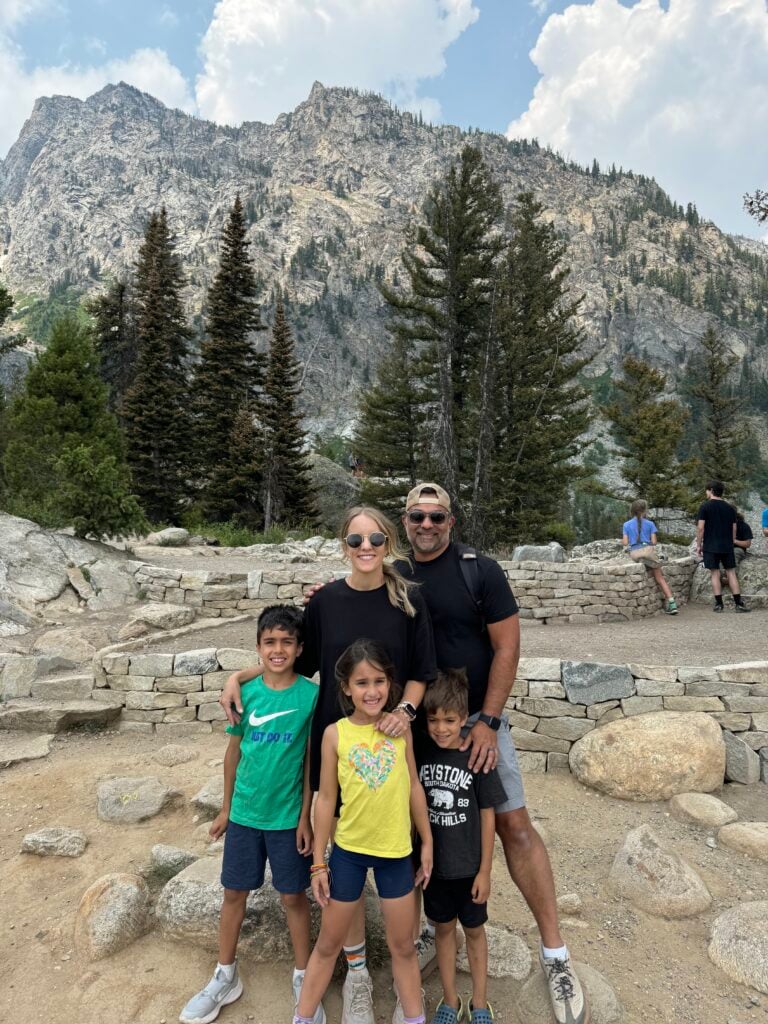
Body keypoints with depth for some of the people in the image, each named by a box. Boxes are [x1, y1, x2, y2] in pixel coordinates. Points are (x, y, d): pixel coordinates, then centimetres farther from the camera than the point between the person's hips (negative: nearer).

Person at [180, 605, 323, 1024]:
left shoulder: (311, 695, -15)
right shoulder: (245, 692, -8)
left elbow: (313, 760, -9)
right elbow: (234, 750, 3)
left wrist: (305, 816, -7)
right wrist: (225, 808, 8)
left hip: (288, 816, -2)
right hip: (244, 812, 3)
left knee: (293, 896, 13)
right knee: (234, 892, 17)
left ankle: (302, 978, 35)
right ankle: (225, 977, 39)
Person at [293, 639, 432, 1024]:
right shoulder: (335, 733, -12)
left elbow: (414, 785, 1)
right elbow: (326, 798, -6)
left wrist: (427, 842, 6)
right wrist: (319, 862, -2)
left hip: (396, 851, 1)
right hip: (347, 849, -1)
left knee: (402, 945, 17)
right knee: (328, 943, 16)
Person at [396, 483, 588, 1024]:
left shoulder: (480, 570, -9)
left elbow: (507, 647, -10)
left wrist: (487, 721, -13)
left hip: (477, 719, -3)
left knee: (514, 825, -1)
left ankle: (555, 954, 13)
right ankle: (438, 925, 34)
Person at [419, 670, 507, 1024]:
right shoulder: (422, 755, -11)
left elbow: (487, 816, -10)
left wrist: (484, 870, -7)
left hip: (468, 866, -2)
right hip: (434, 864, 2)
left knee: (474, 930, 17)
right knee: (443, 928, 19)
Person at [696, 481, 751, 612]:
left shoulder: (705, 506, -5)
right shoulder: (730, 508, 7)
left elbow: (700, 527, -10)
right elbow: (734, 529, 9)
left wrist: (698, 545, -1)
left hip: (710, 546, -3)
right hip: (727, 546, 3)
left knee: (715, 573, 0)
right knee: (731, 572, 7)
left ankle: (719, 603, 1)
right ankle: (738, 603, 5)